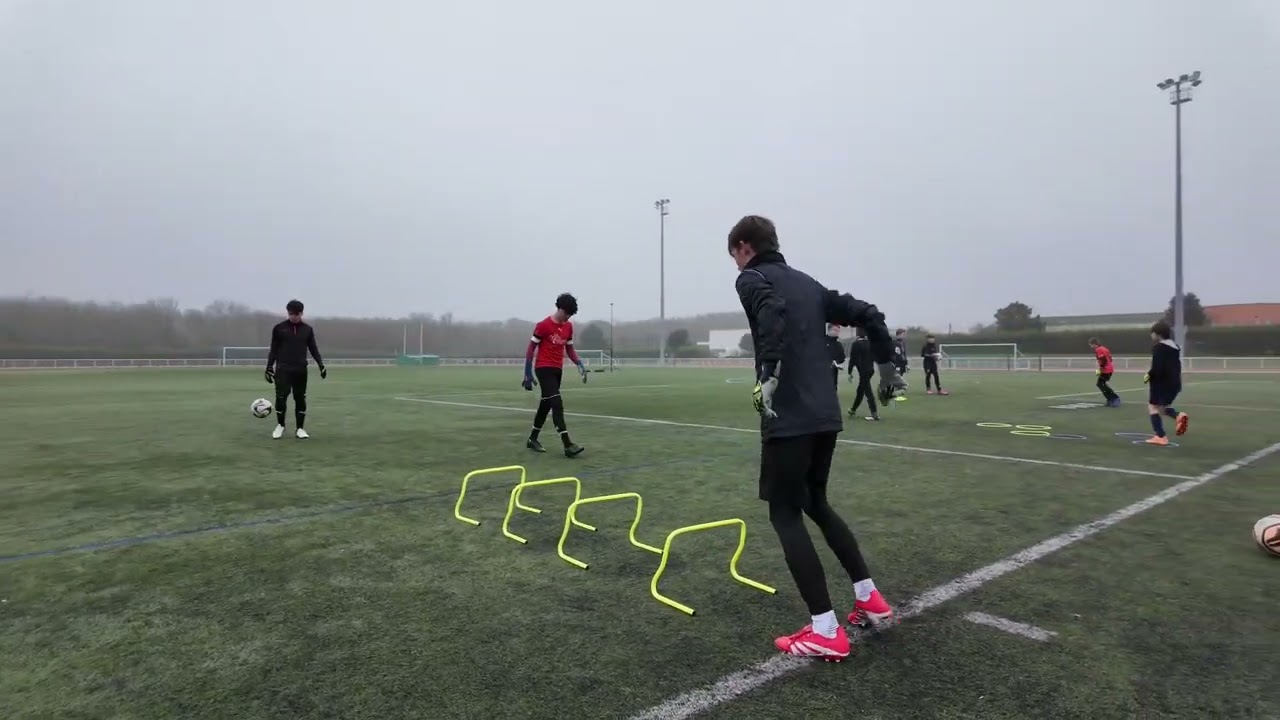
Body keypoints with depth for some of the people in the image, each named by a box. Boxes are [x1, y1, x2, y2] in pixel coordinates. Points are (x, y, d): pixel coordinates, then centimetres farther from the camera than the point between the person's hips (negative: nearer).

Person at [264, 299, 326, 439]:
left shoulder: (308, 329, 7)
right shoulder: (279, 328, 3)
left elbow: (313, 348, 10)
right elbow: (273, 349, 6)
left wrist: (321, 364, -1)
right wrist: (269, 367, 1)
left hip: (300, 369, 2)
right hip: (283, 369, -1)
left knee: (300, 399, 2)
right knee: (281, 397, -6)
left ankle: (299, 428, 10)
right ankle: (280, 425, 14)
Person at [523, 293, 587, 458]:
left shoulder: (569, 326, 7)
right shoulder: (543, 325, -12)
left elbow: (570, 349, 18)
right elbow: (531, 349, -6)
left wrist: (580, 364, 2)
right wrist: (528, 373, -7)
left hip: (558, 369, 7)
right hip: (544, 368, -7)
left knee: (546, 404, 15)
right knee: (557, 404, -16)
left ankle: (532, 439, 31)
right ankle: (567, 445, -20)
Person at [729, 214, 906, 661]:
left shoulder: (752, 278, -1)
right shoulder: (807, 283, 21)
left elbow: (775, 311, -24)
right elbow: (868, 315, 19)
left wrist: (769, 373, -30)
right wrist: (887, 366, 26)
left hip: (789, 417, -8)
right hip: (826, 414, 8)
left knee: (785, 514, 2)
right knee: (816, 503, 24)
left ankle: (826, 633, 3)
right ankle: (870, 600, 28)